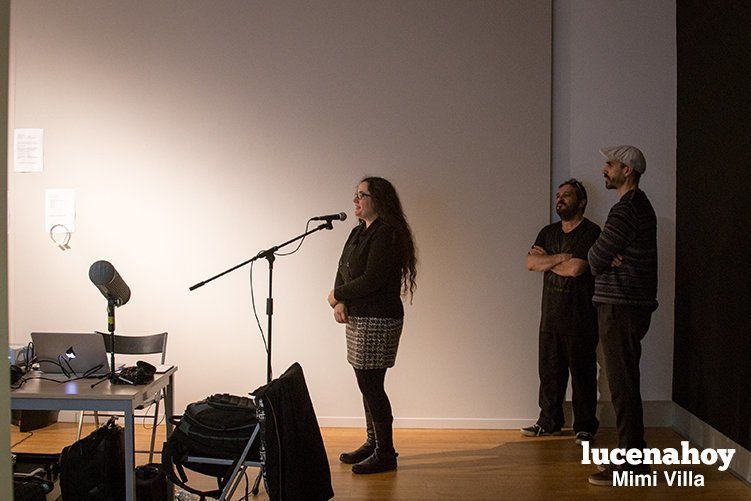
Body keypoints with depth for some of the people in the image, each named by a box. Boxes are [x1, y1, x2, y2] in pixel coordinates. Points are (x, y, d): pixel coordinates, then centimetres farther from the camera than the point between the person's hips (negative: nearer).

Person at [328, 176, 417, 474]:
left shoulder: (387, 234, -15)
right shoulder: (359, 232, 15)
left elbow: (371, 280, -21)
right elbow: (343, 269, 13)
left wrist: (338, 295, -8)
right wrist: (340, 303, -5)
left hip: (378, 321, -9)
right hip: (358, 318, 9)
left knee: (370, 385, -5)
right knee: (368, 384, 15)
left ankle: (385, 454, 7)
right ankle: (373, 443, 28)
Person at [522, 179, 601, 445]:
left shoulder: (590, 232, -6)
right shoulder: (548, 232, 15)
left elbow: (576, 268, -19)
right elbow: (531, 263, 2)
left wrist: (546, 260, -3)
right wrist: (560, 258, -11)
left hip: (580, 316, -6)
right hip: (551, 313, 6)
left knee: (582, 371, 1)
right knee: (549, 370, 10)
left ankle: (585, 426, 11)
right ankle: (549, 421, 21)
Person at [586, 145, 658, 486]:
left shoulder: (626, 210, -16)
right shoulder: (641, 205, 18)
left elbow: (595, 260, -16)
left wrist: (601, 259, 5)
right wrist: (607, 258, -5)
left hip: (620, 307, -11)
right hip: (634, 304, 11)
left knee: (622, 385, -6)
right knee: (626, 383, 16)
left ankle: (631, 464, -1)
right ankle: (635, 455, 25)